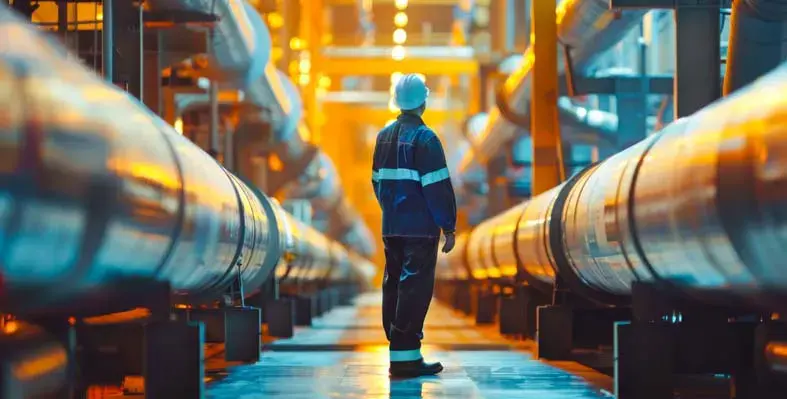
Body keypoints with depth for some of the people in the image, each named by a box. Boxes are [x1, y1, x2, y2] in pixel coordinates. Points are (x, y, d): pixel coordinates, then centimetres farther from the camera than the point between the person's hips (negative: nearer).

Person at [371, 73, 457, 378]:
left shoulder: (384, 136, 11)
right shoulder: (424, 138, -13)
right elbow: (438, 187, -15)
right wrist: (448, 227, -10)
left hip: (391, 227, 8)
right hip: (420, 228, -8)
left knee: (394, 285, 12)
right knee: (414, 288, -7)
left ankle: (398, 353, 16)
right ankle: (406, 356, -10)